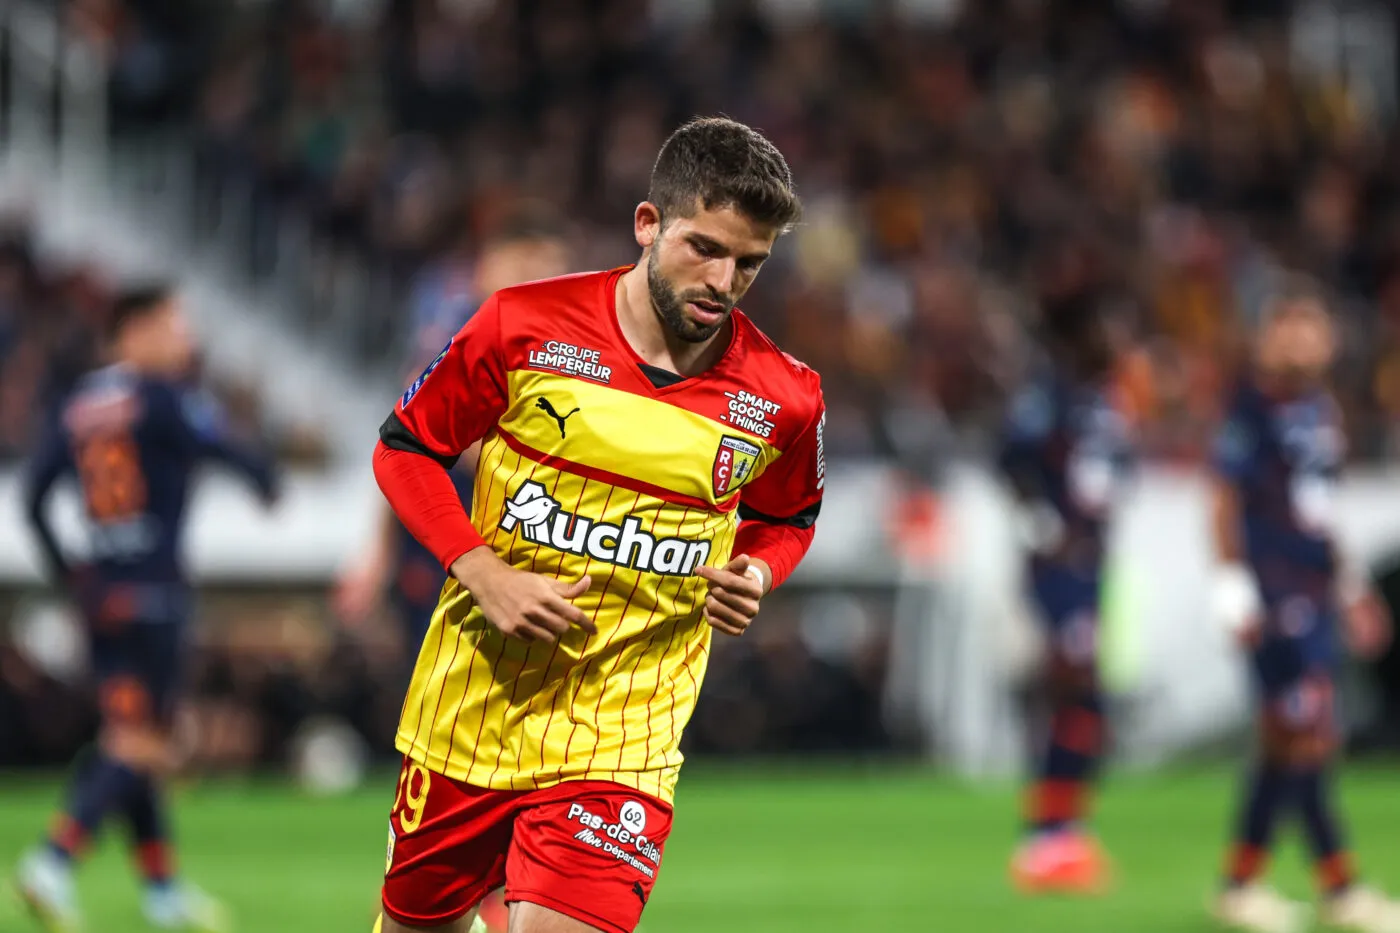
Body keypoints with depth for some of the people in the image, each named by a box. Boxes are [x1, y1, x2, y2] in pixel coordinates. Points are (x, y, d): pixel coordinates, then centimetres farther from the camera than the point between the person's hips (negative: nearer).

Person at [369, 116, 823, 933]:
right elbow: (406, 448, 2)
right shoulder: (526, 325, -8)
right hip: (474, 699, 1)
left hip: (624, 733, -1)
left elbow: (786, 520, 17)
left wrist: (754, 575, -6)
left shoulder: (784, 398, -3)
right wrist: (483, 573, -12)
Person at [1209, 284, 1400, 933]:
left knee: (1284, 746, 9)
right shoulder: (1252, 409, -9)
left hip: (1315, 593, 9)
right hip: (1274, 599, -9)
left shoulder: (1320, 410, 16)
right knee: (1307, 740, -8)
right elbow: (1226, 501, -10)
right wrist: (1234, 589, -16)